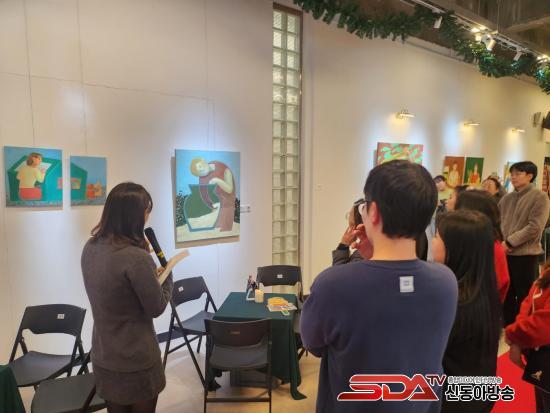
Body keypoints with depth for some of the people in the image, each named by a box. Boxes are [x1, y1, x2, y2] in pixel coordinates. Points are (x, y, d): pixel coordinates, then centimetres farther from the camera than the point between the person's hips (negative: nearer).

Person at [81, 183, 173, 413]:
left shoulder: (91, 248, -4)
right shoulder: (136, 257, -28)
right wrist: (167, 276, 0)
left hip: (103, 359, 7)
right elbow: (157, 308, -15)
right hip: (136, 363, -6)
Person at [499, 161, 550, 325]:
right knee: (506, 295, 16)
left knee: (524, 297, 6)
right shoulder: (507, 198, 10)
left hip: (526, 254, -6)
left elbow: (534, 227, -15)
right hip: (504, 253, 6)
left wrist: (509, 242, -16)